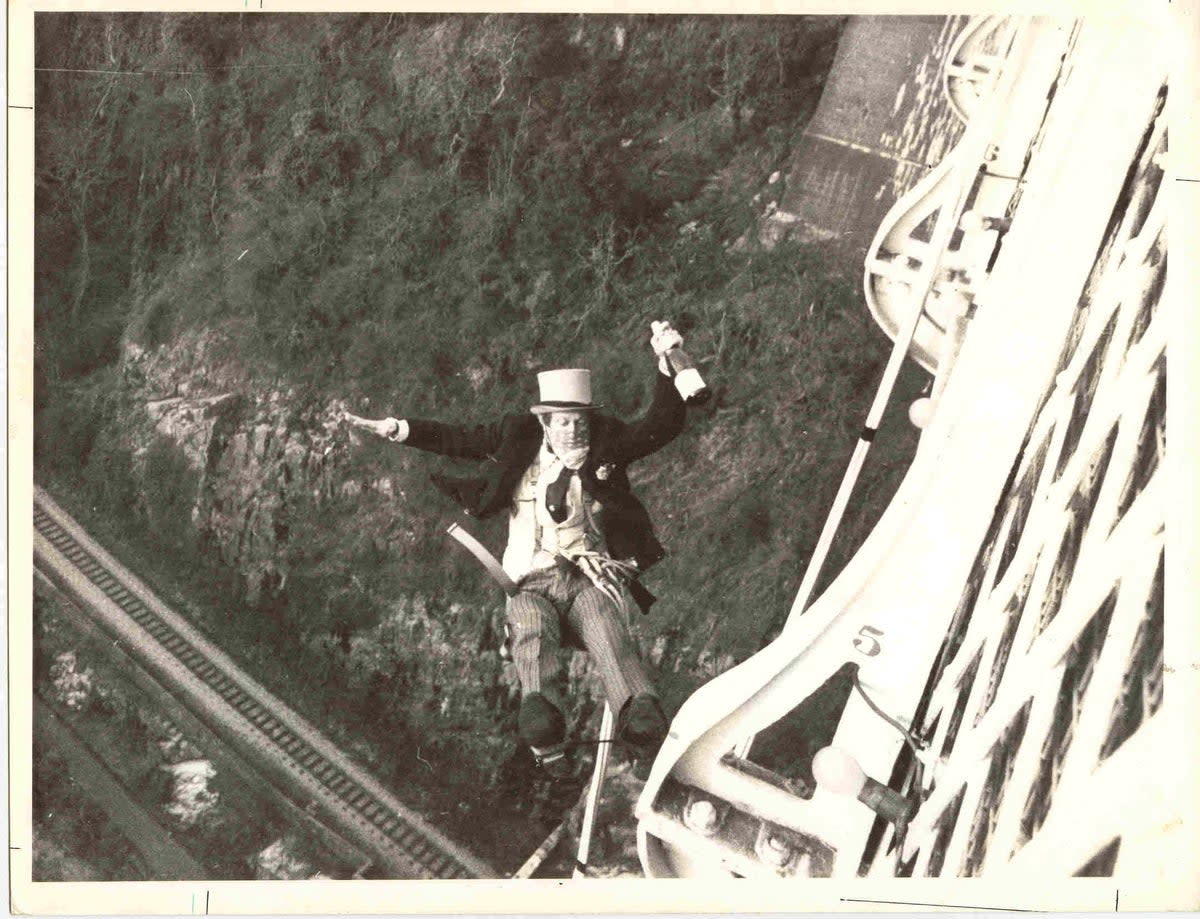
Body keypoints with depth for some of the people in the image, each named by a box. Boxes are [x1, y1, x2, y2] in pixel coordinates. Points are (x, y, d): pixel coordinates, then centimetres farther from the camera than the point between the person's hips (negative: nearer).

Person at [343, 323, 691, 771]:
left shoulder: (607, 444, 12)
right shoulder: (519, 437, 15)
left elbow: (662, 426, 3)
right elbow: (460, 439, 21)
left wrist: (665, 364, -9)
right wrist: (399, 430, 13)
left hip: (592, 579, 0)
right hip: (533, 583, 1)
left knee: (609, 635, -33)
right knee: (531, 632, -34)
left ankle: (645, 730, -56)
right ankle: (543, 733, -59)